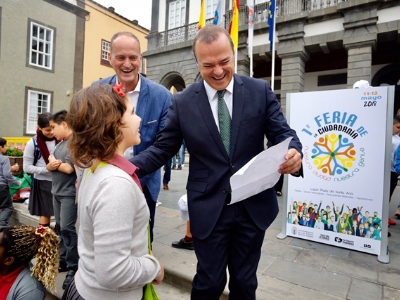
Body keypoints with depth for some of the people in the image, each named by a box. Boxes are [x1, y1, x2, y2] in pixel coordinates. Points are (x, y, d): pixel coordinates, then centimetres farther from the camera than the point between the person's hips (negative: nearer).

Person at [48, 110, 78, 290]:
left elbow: (69, 168, -22)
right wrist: (52, 164, -14)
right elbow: (51, 164, 10)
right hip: (57, 191, 9)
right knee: (60, 227, 16)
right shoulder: (61, 143, 12)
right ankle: (63, 259, 31)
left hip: (69, 193, -9)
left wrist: (54, 162, -3)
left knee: (67, 229, -6)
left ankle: (73, 267, 5)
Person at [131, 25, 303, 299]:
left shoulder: (261, 91, -3)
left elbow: (282, 133, -2)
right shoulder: (183, 102, -4)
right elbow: (162, 149, -2)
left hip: (253, 205, 2)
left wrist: (294, 154, -26)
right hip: (208, 208, -1)